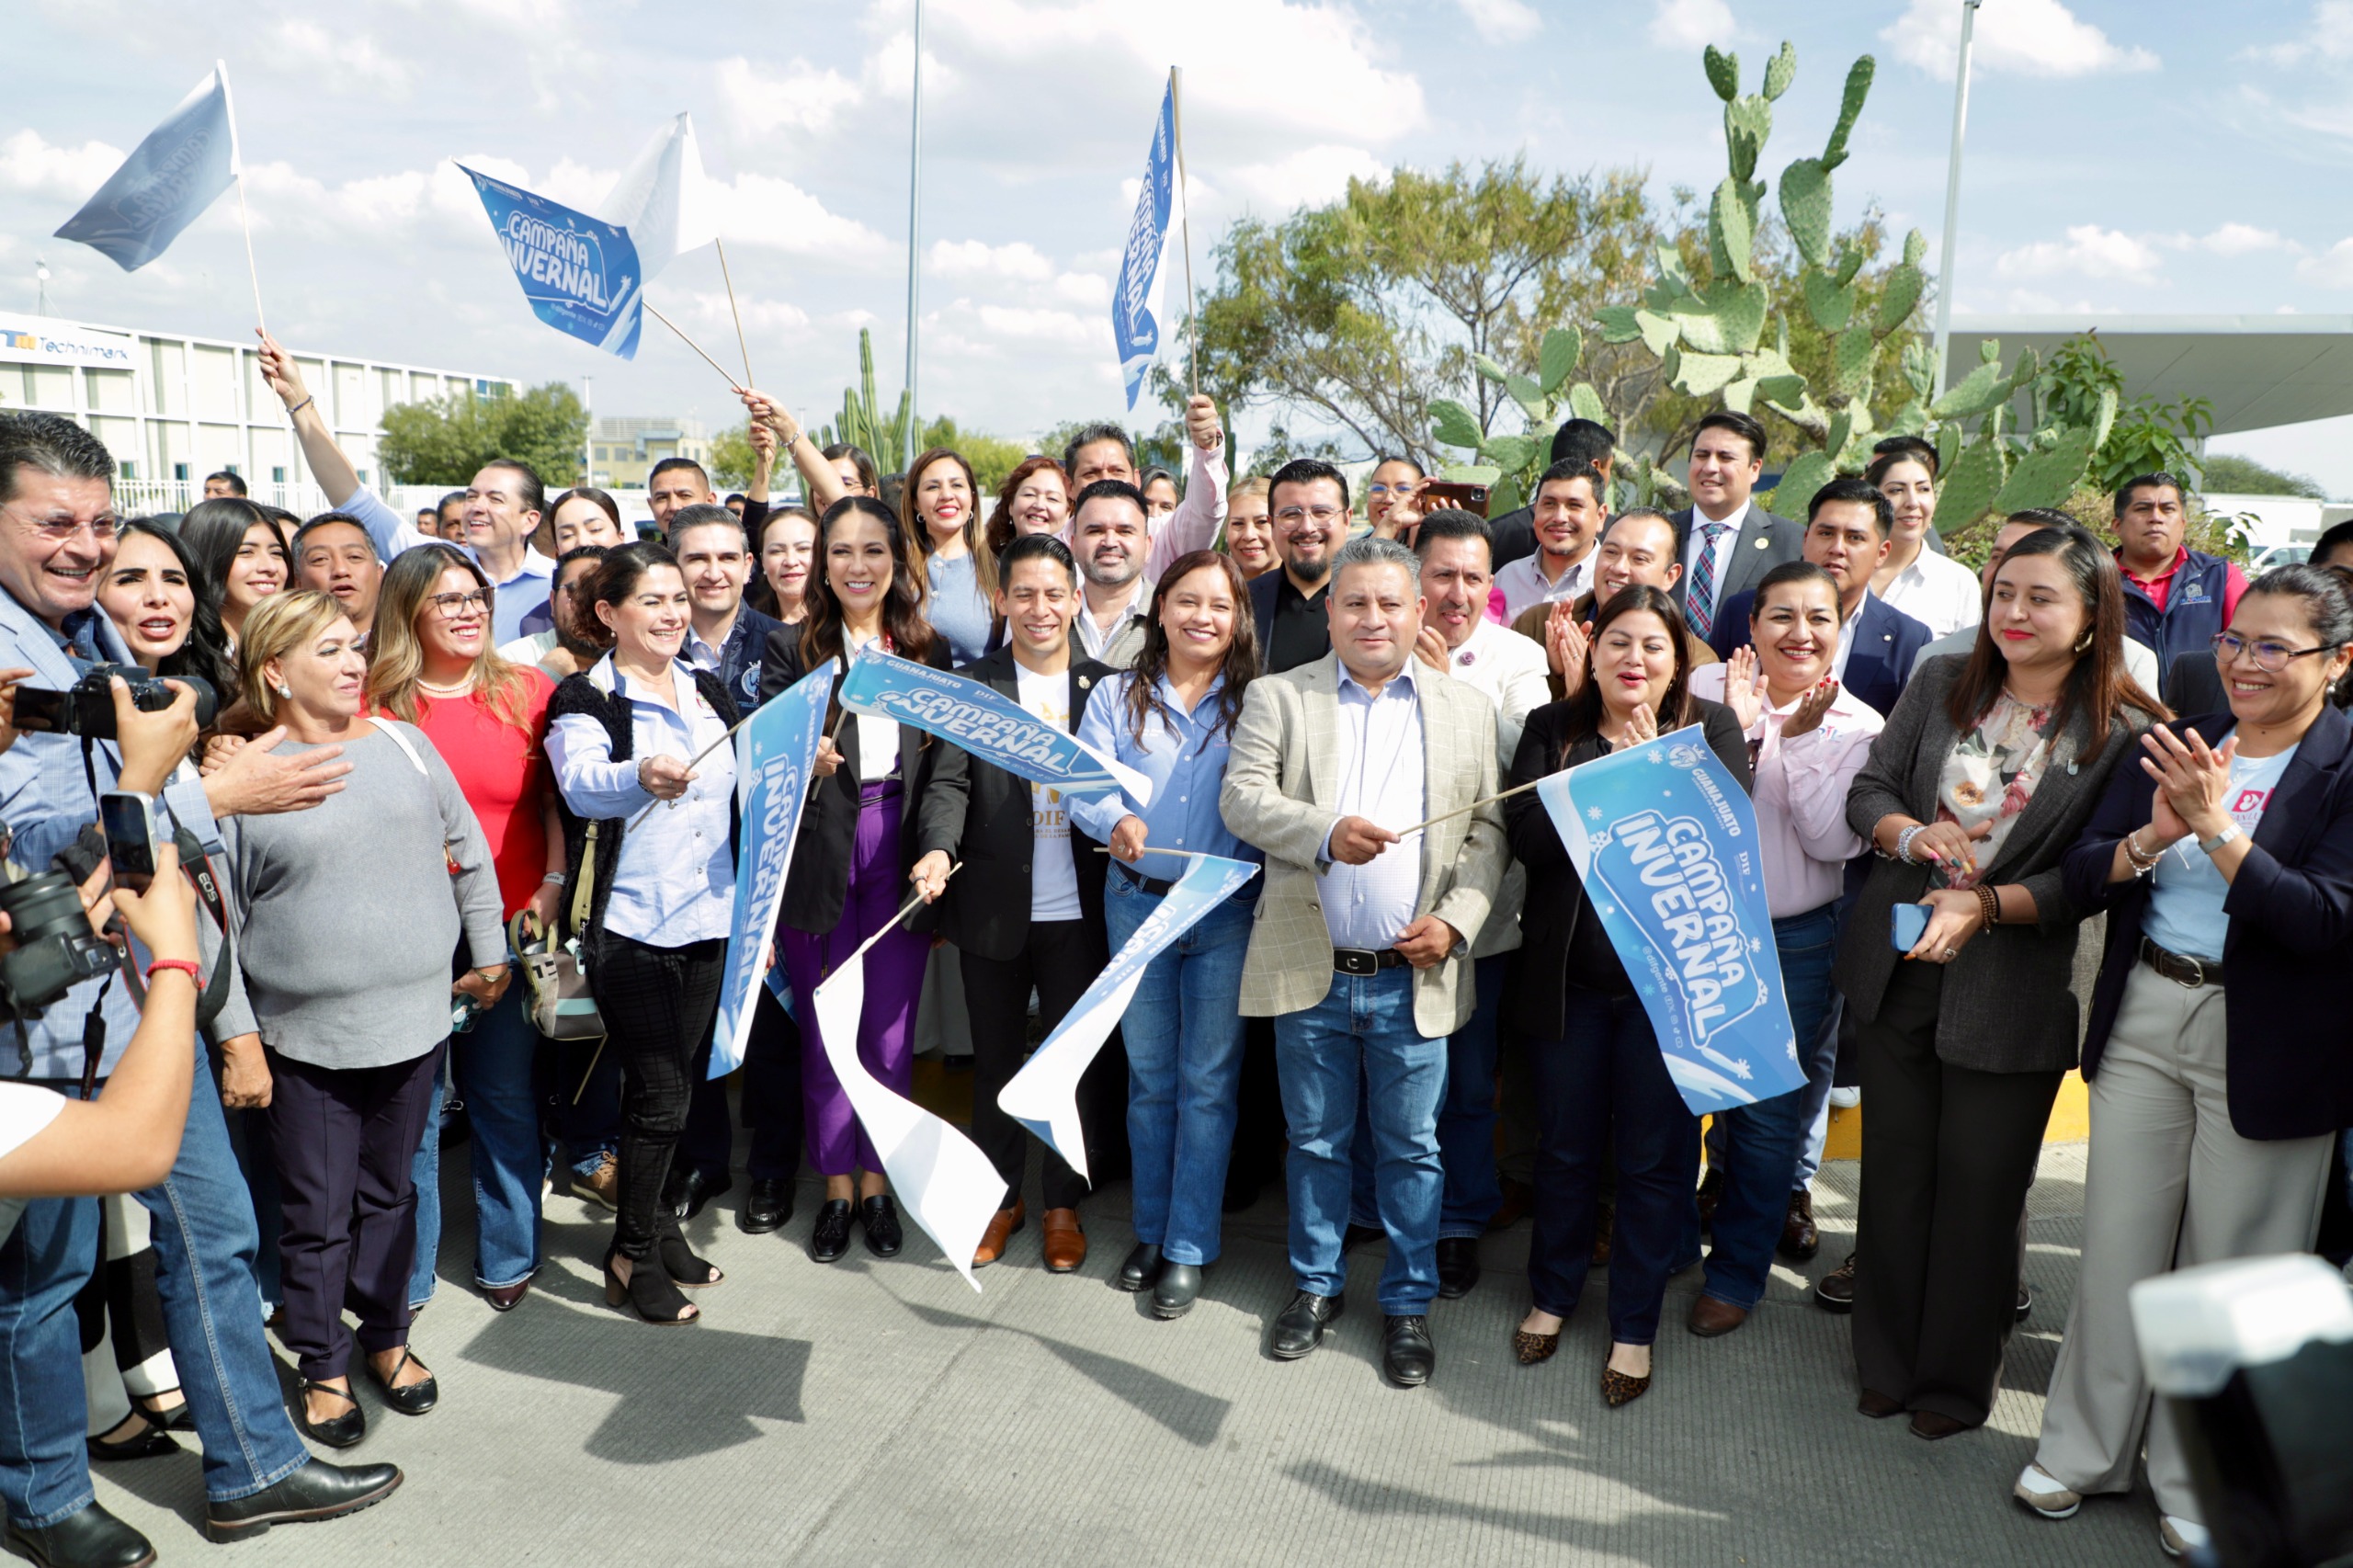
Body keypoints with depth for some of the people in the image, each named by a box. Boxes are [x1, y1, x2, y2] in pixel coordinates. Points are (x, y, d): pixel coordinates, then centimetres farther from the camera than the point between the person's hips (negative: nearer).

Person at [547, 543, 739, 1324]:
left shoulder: (709, 691, 13)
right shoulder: (586, 699, -6)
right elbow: (582, 782, -27)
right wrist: (641, 776, -46)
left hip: (709, 917, 6)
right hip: (631, 923, -5)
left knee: (670, 1083, 15)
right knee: (659, 1093, -1)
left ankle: (650, 1220, 32)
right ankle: (633, 1252, 16)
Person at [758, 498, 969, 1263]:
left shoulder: (928, 651, 6)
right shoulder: (790, 648, 2)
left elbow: (948, 768, 0)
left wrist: (938, 848, -16)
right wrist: (801, 764, -27)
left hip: (901, 859, 1)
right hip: (817, 856, -1)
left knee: (891, 1030, 7)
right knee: (826, 1029, 7)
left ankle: (878, 1183, 24)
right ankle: (836, 1187, 23)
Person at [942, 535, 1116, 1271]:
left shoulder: (1105, 688, 4)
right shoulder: (969, 687, 1)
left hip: (1077, 911, 0)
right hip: (994, 906, 0)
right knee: (996, 1060, 12)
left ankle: (1064, 1203, 25)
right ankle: (998, 1196, 29)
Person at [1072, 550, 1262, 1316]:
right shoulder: (1120, 695, 5)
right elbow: (1083, 779, -3)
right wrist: (1114, 821, -23)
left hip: (1227, 911, -2)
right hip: (1137, 902, 2)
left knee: (1208, 1080, 4)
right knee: (1148, 1074, 14)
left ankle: (1190, 1246, 16)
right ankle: (1151, 1230, 29)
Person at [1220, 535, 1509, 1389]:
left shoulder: (1466, 709, 7)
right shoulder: (1278, 697, 3)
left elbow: (1487, 831, 5)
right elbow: (1242, 797, -9)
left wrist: (1456, 919, -10)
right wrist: (1326, 832, -26)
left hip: (1414, 976, 0)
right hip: (1310, 970, 0)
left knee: (1413, 1149, 10)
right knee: (1316, 1142, 15)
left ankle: (1408, 1301, 26)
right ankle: (1315, 1283, 32)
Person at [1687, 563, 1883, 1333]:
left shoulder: (1857, 727, -3)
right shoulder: (1708, 689, -4)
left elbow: (1832, 842, -13)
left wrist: (1801, 739, -17)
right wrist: (1736, 728, -22)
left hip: (1797, 942, -1)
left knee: (1771, 1109, 4)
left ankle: (1738, 1269, 21)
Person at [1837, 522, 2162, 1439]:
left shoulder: (2125, 733, -8)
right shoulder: (1942, 686, 2)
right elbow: (1868, 790, 4)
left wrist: (1984, 903, -22)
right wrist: (1916, 836, -15)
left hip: (2014, 993, -3)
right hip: (1897, 971, 3)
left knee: (1980, 1187, 9)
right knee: (1895, 1167, 14)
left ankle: (1958, 1378, 30)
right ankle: (1888, 1361, 33)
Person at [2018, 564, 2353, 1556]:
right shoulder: (2175, 748, 6)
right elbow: (2080, 877, 1)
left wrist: (2215, 828, -25)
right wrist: (2151, 838, -18)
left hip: (2265, 1051, -4)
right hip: (2144, 1019, 4)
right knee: (2117, 1245, 12)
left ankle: (2199, 1483, 28)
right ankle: (2085, 1449, 29)